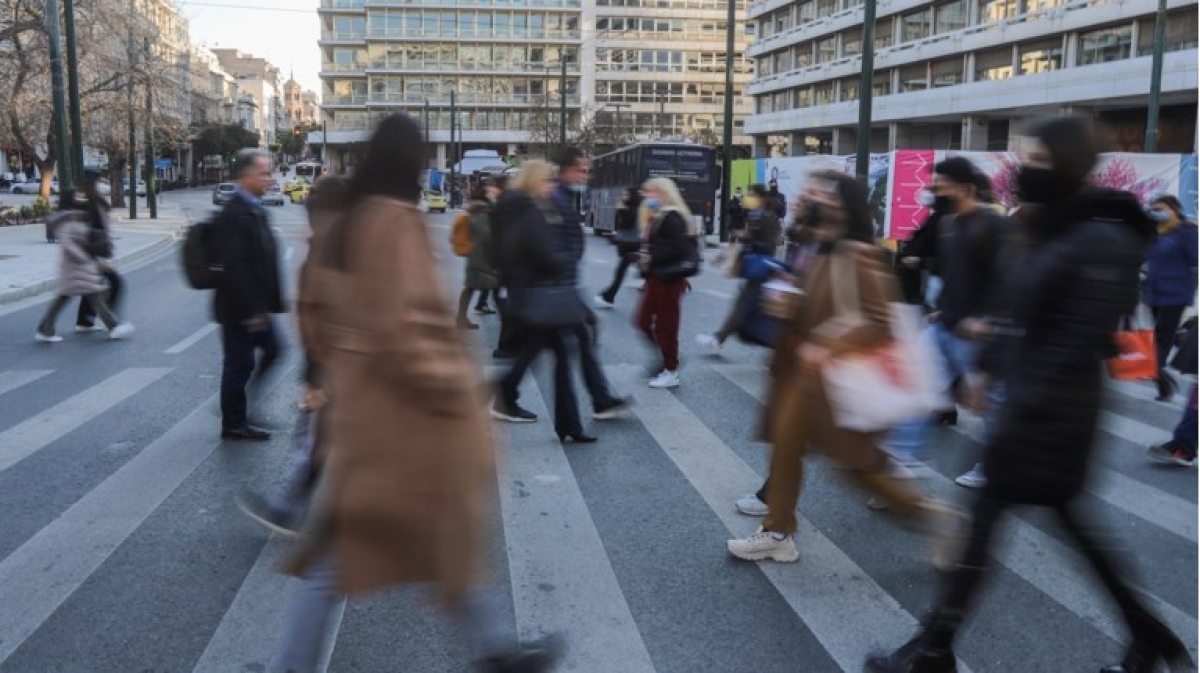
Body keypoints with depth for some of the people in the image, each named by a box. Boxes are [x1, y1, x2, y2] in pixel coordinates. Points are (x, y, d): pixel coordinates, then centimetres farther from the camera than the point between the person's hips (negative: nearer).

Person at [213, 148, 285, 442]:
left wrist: (273, 300, 13)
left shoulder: (256, 209, 11)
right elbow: (234, 267, -24)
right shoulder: (233, 214, -19)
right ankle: (234, 424, 17)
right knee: (240, 363, 2)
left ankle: (237, 413, 25)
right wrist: (251, 310, -23)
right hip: (239, 308, -9)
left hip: (256, 305, 9)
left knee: (271, 350, 14)